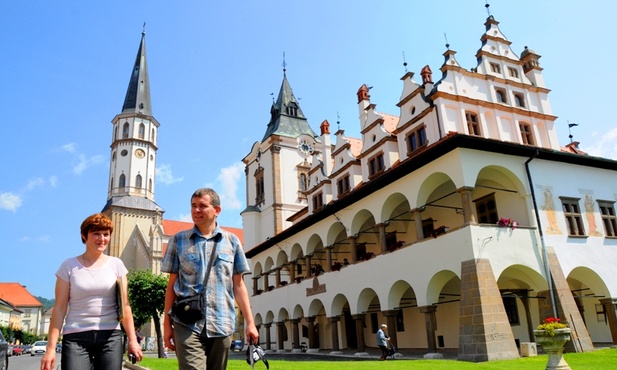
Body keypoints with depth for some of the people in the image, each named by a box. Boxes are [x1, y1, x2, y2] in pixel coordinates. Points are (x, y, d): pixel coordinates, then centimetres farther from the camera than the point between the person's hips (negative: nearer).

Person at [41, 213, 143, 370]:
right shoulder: (69, 266, 2)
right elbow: (59, 308, 1)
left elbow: (124, 305, 4)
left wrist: (132, 339, -1)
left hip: (110, 337, 1)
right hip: (76, 337, -1)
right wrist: (51, 347, -3)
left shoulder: (116, 264, 5)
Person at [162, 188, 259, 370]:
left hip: (222, 324, 2)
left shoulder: (232, 241, 7)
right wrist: (167, 323, 5)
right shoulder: (178, 240, 7)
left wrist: (250, 322, 4)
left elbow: (238, 285, 8)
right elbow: (172, 284, 9)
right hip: (187, 324, -1)